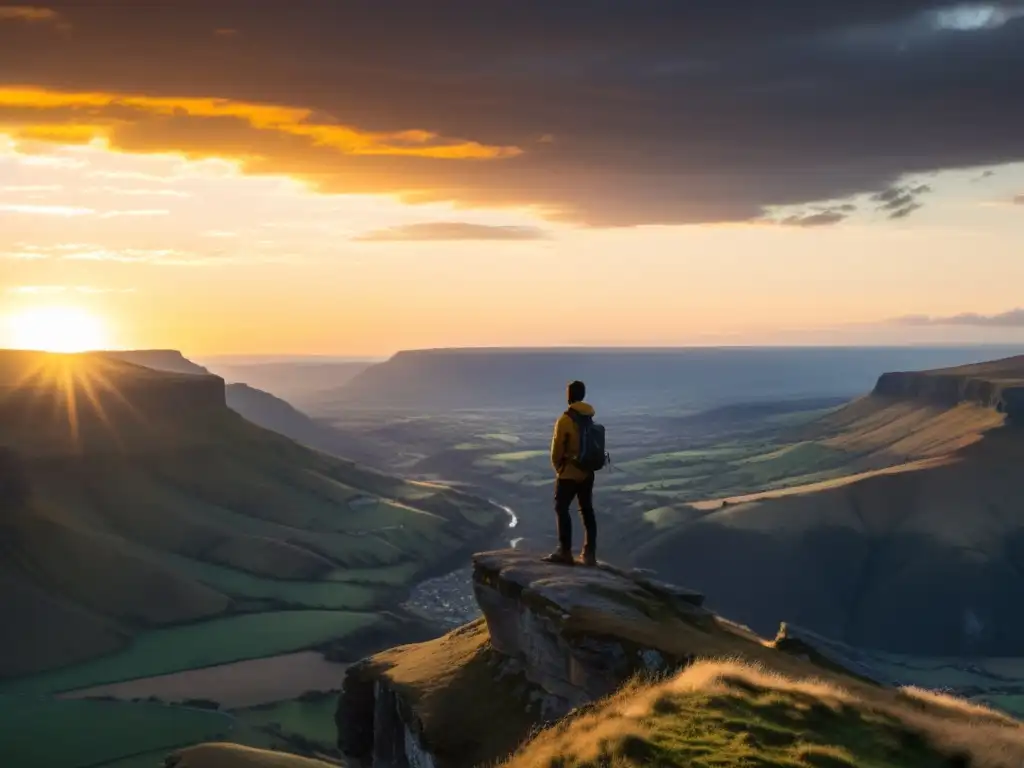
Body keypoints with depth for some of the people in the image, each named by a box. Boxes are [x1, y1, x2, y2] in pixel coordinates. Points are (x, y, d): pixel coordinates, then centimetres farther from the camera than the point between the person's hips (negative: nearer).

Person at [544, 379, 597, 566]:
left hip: (569, 473, -6)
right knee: (587, 511, 9)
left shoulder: (565, 420, -16)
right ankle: (589, 554, 10)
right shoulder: (591, 419, 4)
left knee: (562, 509, 1)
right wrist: (586, 465, 14)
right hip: (587, 473, 6)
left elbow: (557, 448, -11)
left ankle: (565, 552, -2)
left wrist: (557, 466, 6)